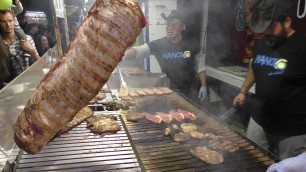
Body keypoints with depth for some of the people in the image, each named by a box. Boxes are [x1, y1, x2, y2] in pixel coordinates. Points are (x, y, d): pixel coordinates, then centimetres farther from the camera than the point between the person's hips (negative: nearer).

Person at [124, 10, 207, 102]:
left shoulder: (192, 44, -9)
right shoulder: (158, 45, -12)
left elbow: (200, 65, 3)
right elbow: (137, 51, -24)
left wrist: (203, 86, 1)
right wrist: (122, 55, -44)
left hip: (190, 91, 1)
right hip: (169, 91, -1)